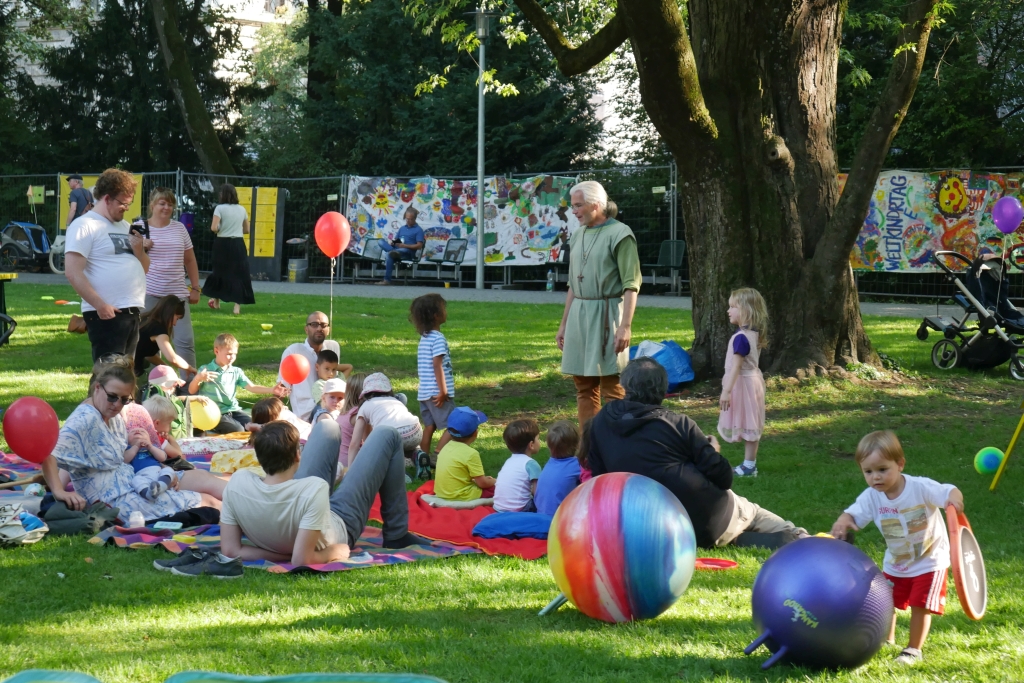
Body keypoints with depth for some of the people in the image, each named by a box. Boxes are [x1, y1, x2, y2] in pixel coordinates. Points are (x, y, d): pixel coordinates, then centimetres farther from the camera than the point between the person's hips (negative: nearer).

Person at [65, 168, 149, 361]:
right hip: (106, 314, -9)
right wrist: (100, 304, -22)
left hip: (133, 312, 9)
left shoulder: (124, 226, 18)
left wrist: (139, 250, 1)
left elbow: (143, 269, 23)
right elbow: (73, 273, -16)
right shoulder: (85, 225, -7)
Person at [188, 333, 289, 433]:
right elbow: (192, 391, -2)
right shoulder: (205, 370, -3)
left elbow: (251, 387, 0)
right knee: (238, 430, -23)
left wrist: (272, 390, -14)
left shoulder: (236, 372, 9)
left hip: (233, 410, 5)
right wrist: (198, 378, -24)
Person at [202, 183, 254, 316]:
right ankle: (237, 305, -5)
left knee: (220, 271, 15)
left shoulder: (220, 208, -9)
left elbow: (214, 228, -17)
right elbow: (247, 230, 12)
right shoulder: (241, 209, 5)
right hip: (238, 243, 2)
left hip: (223, 243, -2)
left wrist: (219, 230, 4)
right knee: (239, 273, 3)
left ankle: (216, 301, 31)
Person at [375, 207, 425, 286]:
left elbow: (419, 246, -7)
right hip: (396, 249, 7)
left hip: (408, 252, -7)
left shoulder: (418, 230, 4)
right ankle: (393, 252, -38)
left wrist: (404, 246, -15)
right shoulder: (402, 228, 24)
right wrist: (391, 242, -3)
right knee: (381, 241, -14)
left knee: (390, 255, -35)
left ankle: (387, 280, -35)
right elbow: (395, 240, 22)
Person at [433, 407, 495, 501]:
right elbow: (482, 483, -14)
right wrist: (493, 482, 9)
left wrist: (485, 479, 18)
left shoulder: (447, 447, 5)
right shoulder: (471, 454, -18)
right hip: (460, 497, -7)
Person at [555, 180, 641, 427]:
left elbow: (631, 284, -12)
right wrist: (564, 324, 19)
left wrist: (625, 326, -19)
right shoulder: (579, 236, 15)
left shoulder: (619, 234, -8)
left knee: (612, 388, -4)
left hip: (606, 314, -7)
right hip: (578, 315, 7)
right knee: (584, 387, 10)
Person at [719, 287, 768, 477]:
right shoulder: (754, 334, 8)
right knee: (749, 426, 14)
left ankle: (749, 466, 1)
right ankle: (750, 463, 22)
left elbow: (736, 365, -26)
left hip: (743, 383, -10)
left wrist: (727, 390, -26)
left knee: (748, 426, -4)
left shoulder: (741, 337, -22)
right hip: (752, 381, 10)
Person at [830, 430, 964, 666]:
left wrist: (955, 499, -54)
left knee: (920, 606, -6)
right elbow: (853, 514, -18)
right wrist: (842, 522, -43)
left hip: (929, 560, -5)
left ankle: (914, 649, 12)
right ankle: (887, 642, 38)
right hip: (896, 563, 5)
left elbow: (949, 492, -28)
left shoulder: (921, 487, -28)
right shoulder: (871, 497, -16)